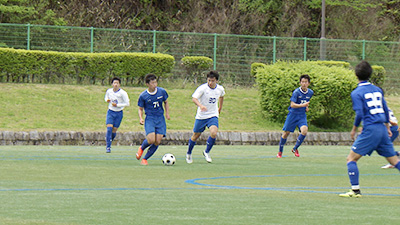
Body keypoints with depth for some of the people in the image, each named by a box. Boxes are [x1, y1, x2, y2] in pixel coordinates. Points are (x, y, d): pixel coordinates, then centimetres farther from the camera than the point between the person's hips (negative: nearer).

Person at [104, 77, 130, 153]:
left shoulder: (122, 93, -14)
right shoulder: (109, 91, -2)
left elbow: (127, 103, -11)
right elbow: (106, 97, 19)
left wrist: (117, 105, -19)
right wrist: (107, 100, -5)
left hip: (119, 113, -1)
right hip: (110, 112, 1)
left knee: (114, 130, 3)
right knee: (109, 128, -14)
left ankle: (109, 142, 30)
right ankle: (108, 147, -11)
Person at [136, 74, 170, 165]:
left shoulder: (162, 91, 1)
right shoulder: (143, 96, -6)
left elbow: (166, 102, 18)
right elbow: (140, 109, 6)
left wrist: (167, 113, 5)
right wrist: (140, 118, -11)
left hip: (160, 119, 3)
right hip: (149, 119, -3)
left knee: (157, 142, -8)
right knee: (151, 140, -21)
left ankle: (145, 159, 7)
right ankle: (141, 148, 14)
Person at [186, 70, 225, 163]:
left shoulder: (220, 89, -3)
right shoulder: (202, 88, -17)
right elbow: (194, 98, -30)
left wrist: (220, 108, 27)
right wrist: (200, 105, -49)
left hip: (213, 116, 2)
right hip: (201, 116, -2)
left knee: (214, 133, -22)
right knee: (195, 136, 8)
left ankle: (206, 152, 2)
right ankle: (188, 154, 34)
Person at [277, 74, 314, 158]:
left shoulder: (310, 93, 2)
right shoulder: (296, 92, -15)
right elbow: (292, 105, -24)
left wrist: (306, 107, 10)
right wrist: (303, 105, -34)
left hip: (302, 116, 3)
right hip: (293, 114, -3)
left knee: (304, 131, -22)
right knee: (286, 133, 1)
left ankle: (295, 149, -1)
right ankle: (280, 152, 24)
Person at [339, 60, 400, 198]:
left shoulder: (357, 93, -6)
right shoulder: (377, 90, 14)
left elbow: (359, 114, -14)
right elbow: (385, 110, 19)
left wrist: (354, 129, 1)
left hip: (370, 130, -6)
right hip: (382, 130, 6)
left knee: (351, 158, -1)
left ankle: (355, 190, -8)